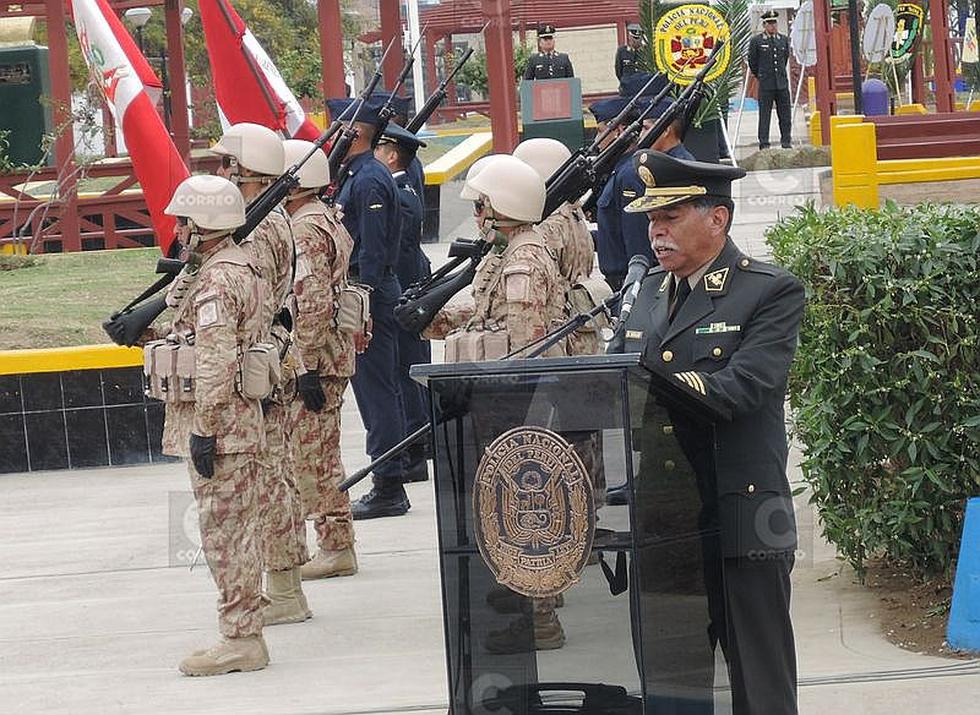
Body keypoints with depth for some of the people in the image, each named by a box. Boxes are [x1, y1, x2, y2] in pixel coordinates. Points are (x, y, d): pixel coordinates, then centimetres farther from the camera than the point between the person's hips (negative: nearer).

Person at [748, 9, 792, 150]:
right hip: (765, 84, -3)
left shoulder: (784, 39, 9)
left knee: (785, 114, 4)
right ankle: (764, 142, 3)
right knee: (764, 114, -1)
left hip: (782, 83, 3)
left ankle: (786, 141, 12)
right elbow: (752, 62, 7)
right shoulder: (756, 41, -2)